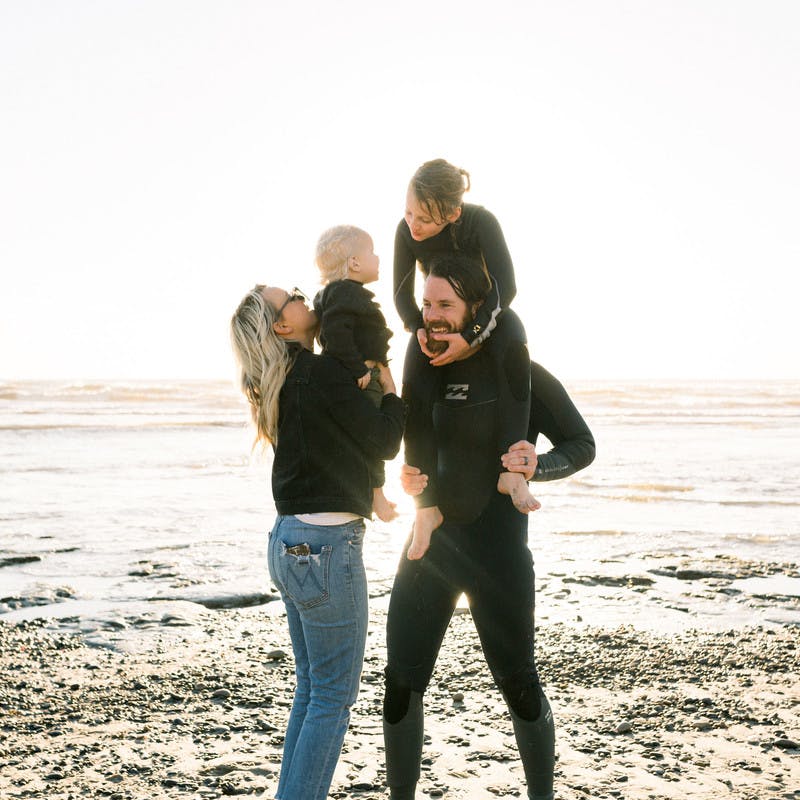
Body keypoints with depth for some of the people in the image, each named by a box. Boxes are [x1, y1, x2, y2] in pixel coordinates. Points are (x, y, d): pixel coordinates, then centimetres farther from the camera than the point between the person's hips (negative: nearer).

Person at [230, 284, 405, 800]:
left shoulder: (283, 383, 12)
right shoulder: (322, 374, -15)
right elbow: (385, 442, -8)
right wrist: (390, 388, 6)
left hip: (291, 542, 9)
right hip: (325, 545, -9)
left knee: (312, 687, 17)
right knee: (334, 694, -1)